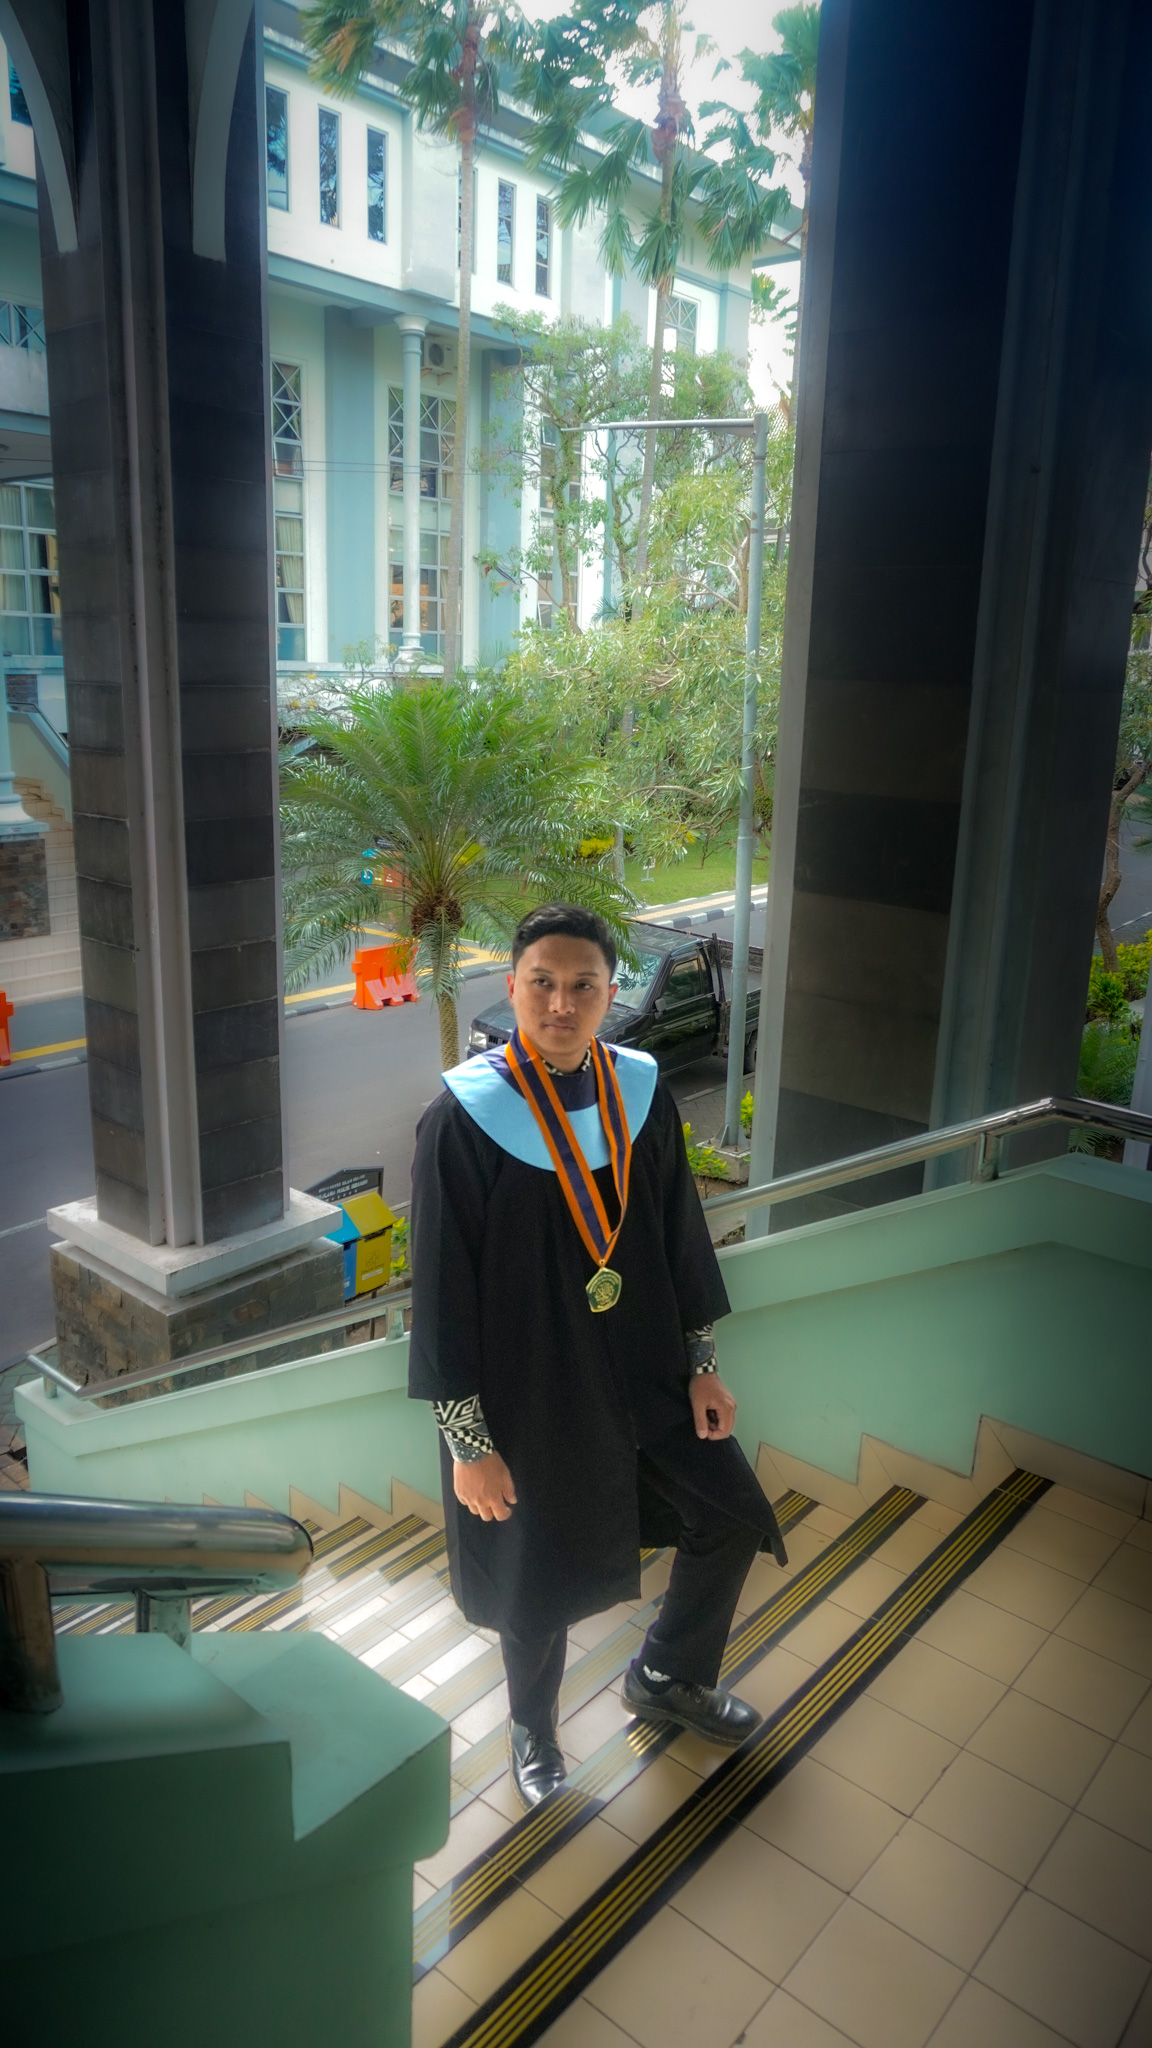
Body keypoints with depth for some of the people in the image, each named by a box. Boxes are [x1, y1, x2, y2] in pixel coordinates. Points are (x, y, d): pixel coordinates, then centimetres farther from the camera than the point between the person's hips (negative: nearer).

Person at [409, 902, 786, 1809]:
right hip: (528, 1388, -4)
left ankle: (667, 1675, 43)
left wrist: (700, 1364, 6)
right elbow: (443, 1293, -15)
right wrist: (468, 1443, -13)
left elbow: (681, 1236, 4)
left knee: (733, 1518, 14)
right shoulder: (465, 1119, -20)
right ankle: (534, 1726, 48)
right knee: (540, 1577, 15)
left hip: (642, 1370, 5)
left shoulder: (641, 1094, -7)